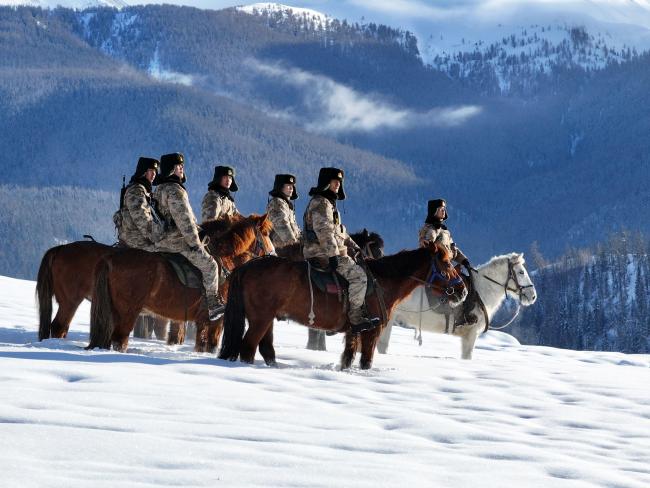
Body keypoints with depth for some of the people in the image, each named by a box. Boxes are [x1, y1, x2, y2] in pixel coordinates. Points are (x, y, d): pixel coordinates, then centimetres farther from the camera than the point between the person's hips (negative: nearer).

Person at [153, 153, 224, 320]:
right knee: (209, 265, -4)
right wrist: (195, 242, -17)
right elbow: (183, 219, -21)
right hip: (177, 241, -11)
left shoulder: (160, 190, 17)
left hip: (162, 242, 11)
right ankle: (213, 304, -3)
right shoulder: (174, 190, -17)